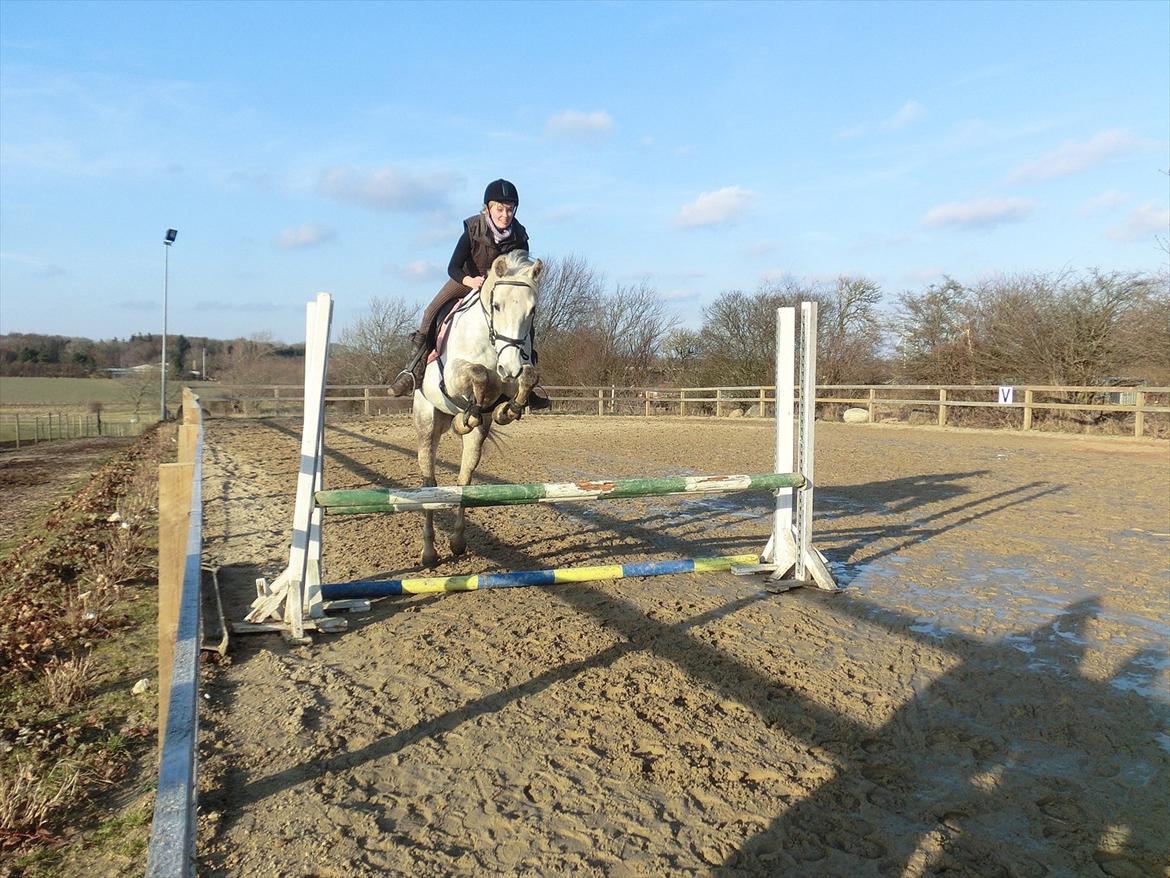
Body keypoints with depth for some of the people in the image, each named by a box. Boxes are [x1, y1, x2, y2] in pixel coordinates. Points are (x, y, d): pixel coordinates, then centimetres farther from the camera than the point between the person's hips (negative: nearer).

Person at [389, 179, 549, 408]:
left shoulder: (519, 237, -18)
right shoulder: (472, 230, -24)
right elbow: (453, 268, -28)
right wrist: (470, 281, -48)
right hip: (466, 279, -2)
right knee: (432, 312, -20)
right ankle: (413, 371, -12)